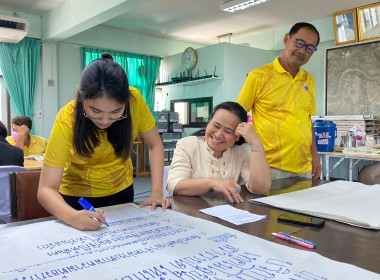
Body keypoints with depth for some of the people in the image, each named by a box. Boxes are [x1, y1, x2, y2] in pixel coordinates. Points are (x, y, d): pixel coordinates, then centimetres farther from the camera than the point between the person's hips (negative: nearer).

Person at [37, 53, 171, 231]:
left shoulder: (134, 100, -25)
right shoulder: (67, 120, -29)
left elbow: (155, 145, -11)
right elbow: (46, 189, -27)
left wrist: (156, 192, -21)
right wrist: (73, 217, -45)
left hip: (121, 190, 2)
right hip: (77, 197, -2)